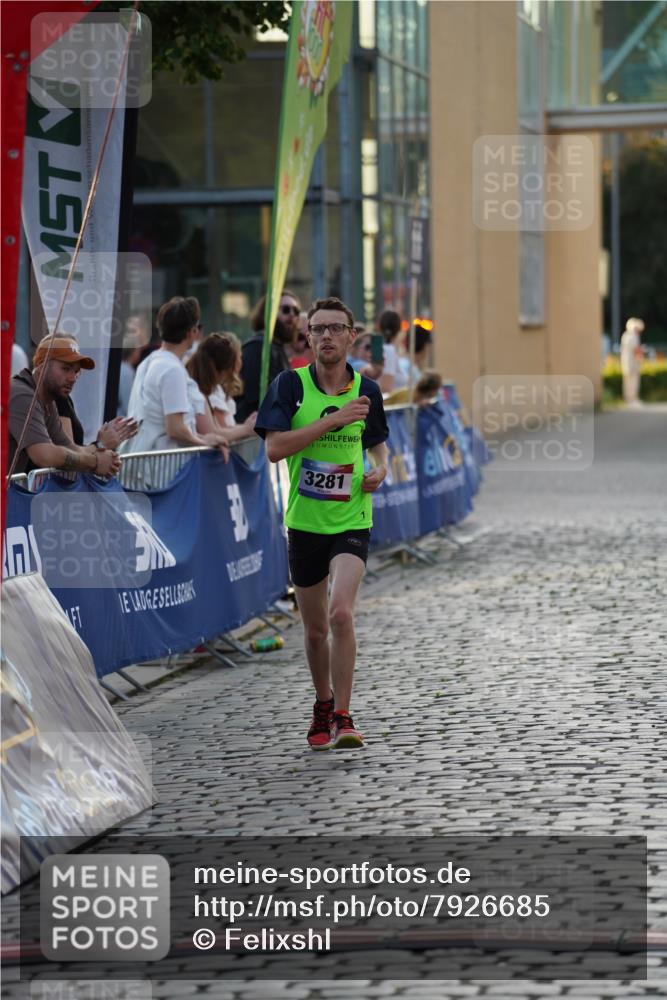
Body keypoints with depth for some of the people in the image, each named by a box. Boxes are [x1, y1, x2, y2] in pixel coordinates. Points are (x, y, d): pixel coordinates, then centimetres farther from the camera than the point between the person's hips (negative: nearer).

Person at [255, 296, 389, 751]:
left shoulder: (367, 389, 3)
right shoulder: (290, 384, -4)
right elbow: (274, 447, -16)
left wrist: (380, 470, 0)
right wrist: (333, 419, -20)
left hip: (352, 521, 0)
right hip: (304, 522, 1)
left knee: (341, 613, -21)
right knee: (316, 628, 12)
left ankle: (342, 718, -14)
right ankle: (323, 706, 35)